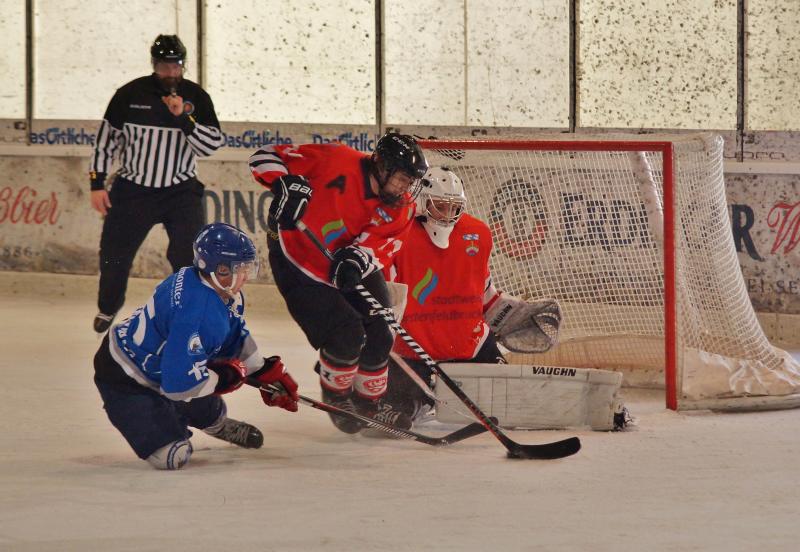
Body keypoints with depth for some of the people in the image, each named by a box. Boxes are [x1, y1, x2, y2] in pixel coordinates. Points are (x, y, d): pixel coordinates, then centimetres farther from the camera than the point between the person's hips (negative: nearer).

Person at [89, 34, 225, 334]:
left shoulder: (196, 97, -4)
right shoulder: (130, 94, -6)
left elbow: (213, 143, -11)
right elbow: (107, 137, 2)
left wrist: (184, 117, -24)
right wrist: (97, 183, -1)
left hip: (181, 190, -1)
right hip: (133, 189, 1)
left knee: (188, 257, -15)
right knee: (114, 255, 7)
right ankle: (108, 307, 34)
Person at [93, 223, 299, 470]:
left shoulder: (227, 293, -6)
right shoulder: (196, 314, -37)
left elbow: (236, 338, 15)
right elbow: (179, 384, -35)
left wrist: (267, 373, 12)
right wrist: (226, 377, -19)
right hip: (124, 381, -9)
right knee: (172, 456, -15)